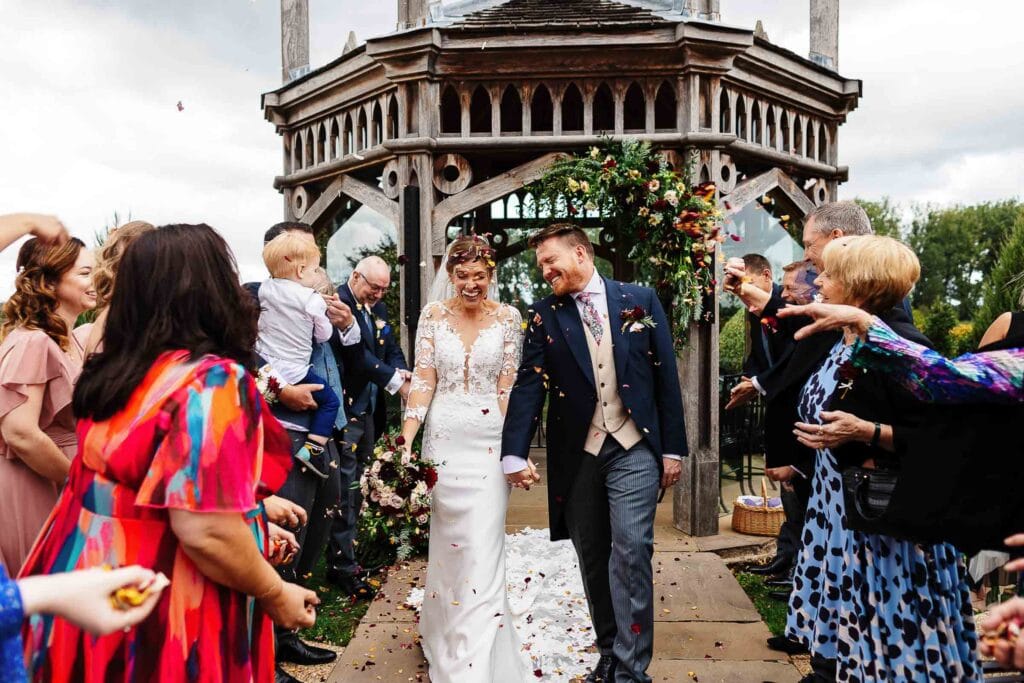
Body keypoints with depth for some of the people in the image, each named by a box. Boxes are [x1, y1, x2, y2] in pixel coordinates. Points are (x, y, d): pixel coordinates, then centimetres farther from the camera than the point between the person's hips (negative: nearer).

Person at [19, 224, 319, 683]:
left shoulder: (114, 374, 3)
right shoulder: (212, 379, -22)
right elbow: (206, 532, -28)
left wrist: (254, 515, 19)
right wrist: (276, 595, -12)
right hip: (156, 622, -8)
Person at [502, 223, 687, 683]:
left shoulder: (640, 300, 3)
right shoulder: (544, 315, 3)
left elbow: (666, 377, 3)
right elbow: (528, 386, -4)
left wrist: (673, 448, 1)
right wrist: (514, 453, -14)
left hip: (634, 450, -1)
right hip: (576, 455, 2)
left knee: (631, 551, -9)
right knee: (593, 558, 11)